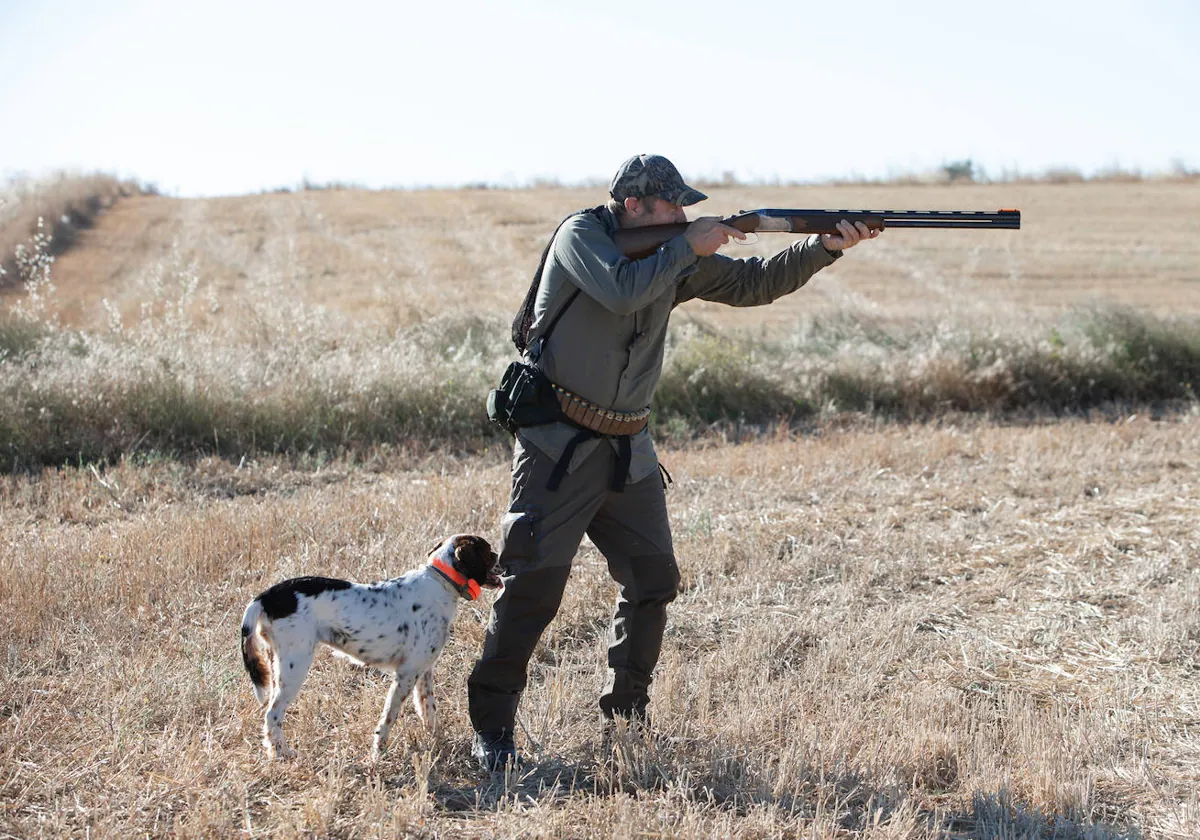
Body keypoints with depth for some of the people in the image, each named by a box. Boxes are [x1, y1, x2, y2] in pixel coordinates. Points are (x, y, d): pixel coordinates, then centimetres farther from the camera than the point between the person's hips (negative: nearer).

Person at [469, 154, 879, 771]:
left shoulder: (674, 257, 8)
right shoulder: (580, 235, -10)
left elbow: (753, 284, 8)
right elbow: (623, 291, -28)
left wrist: (826, 247, -4)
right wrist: (688, 247, -18)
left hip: (627, 447, 7)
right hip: (558, 442, -7)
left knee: (652, 580, 7)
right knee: (535, 585, -10)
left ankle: (625, 716, 21)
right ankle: (491, 725, 0)